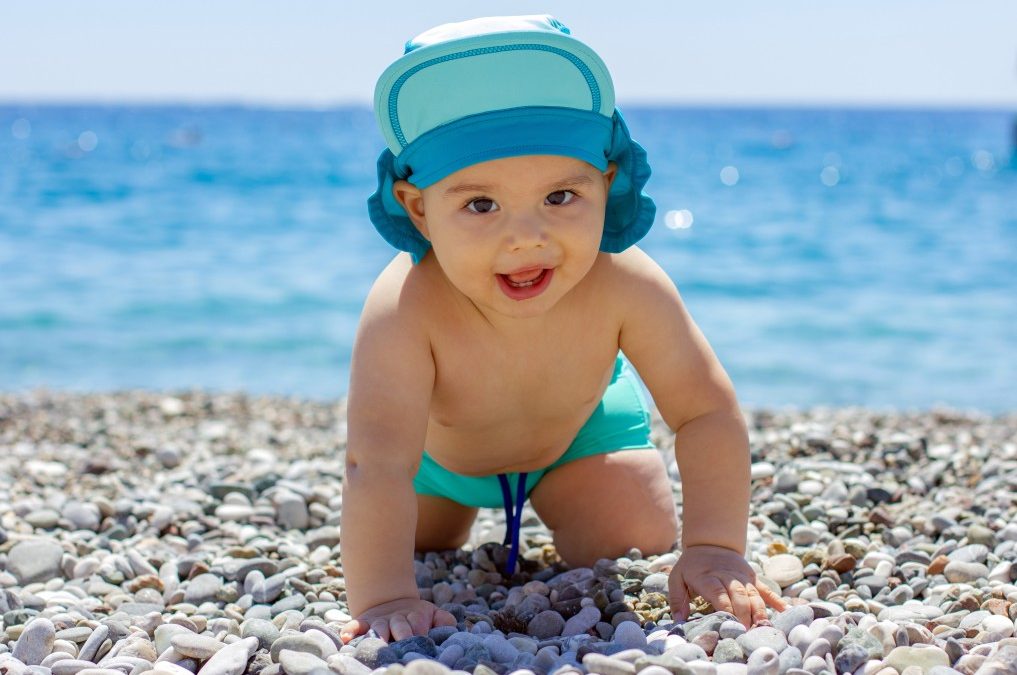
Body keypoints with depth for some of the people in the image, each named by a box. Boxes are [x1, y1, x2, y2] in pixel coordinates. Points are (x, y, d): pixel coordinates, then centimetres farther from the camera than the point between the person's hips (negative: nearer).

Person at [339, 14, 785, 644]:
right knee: (410, 558, 12)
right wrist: (385, 600, -60)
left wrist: (714, 549, -41)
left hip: (581, 428, 1)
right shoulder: (406, 311, -46)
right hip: (438, 449, 0)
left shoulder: (625, 288, -39)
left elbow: (708, 412, -32)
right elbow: (376, 466, -50)